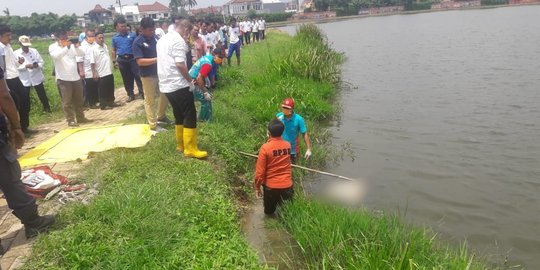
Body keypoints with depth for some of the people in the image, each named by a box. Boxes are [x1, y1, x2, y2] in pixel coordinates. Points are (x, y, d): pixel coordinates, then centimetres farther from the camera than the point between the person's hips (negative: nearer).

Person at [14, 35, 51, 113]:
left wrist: (37, 65, -21)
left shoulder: (34, 51, 2)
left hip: (37, 78, 1)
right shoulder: (16, 53, -3)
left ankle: (47, 107, 28)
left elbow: (41, 62, 1)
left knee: (42, 94, 10)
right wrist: (26, 66, -23)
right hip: (24, 80, -1)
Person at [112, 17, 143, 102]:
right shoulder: (114, 38, 7)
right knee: (126, 78, 9)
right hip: (122, 60, 3)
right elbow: (113, 50, 14)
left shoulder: (132, 35, -1)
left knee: (137, 75, -8)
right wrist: (114, 61, 9)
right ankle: (130, 94, 18)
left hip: (132, 58, -2)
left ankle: (142, 93, 0)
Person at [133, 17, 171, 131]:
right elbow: (140, 61, -21)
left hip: (160, 72, 7)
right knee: (150, 100, 5)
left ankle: (161, 117, 38)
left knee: (165, 95, 18)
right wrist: (157, 59, -25)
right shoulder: (138, 42, -15)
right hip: (148, 75, -6)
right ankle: (153, 124, 17)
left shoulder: (155, 37, 3)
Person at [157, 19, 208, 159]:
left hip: (166, 85, 9)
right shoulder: (178, 41, -13)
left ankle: (181, 145, 26)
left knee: (179, 116, 19)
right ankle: (190, 149, 0)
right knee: (190, 117, -3)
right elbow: (180, 64, -21)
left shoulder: (162, 40, 16)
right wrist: (190, 80, -11)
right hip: (179, 85, -9)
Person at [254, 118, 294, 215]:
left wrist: (257, 187, -1)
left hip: (271, 186, -3)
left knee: (269, 212, 21)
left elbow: (260, 171, -14)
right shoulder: (288, 145, -5)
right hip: (287, 186, 3)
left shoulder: (265, 148, -18)